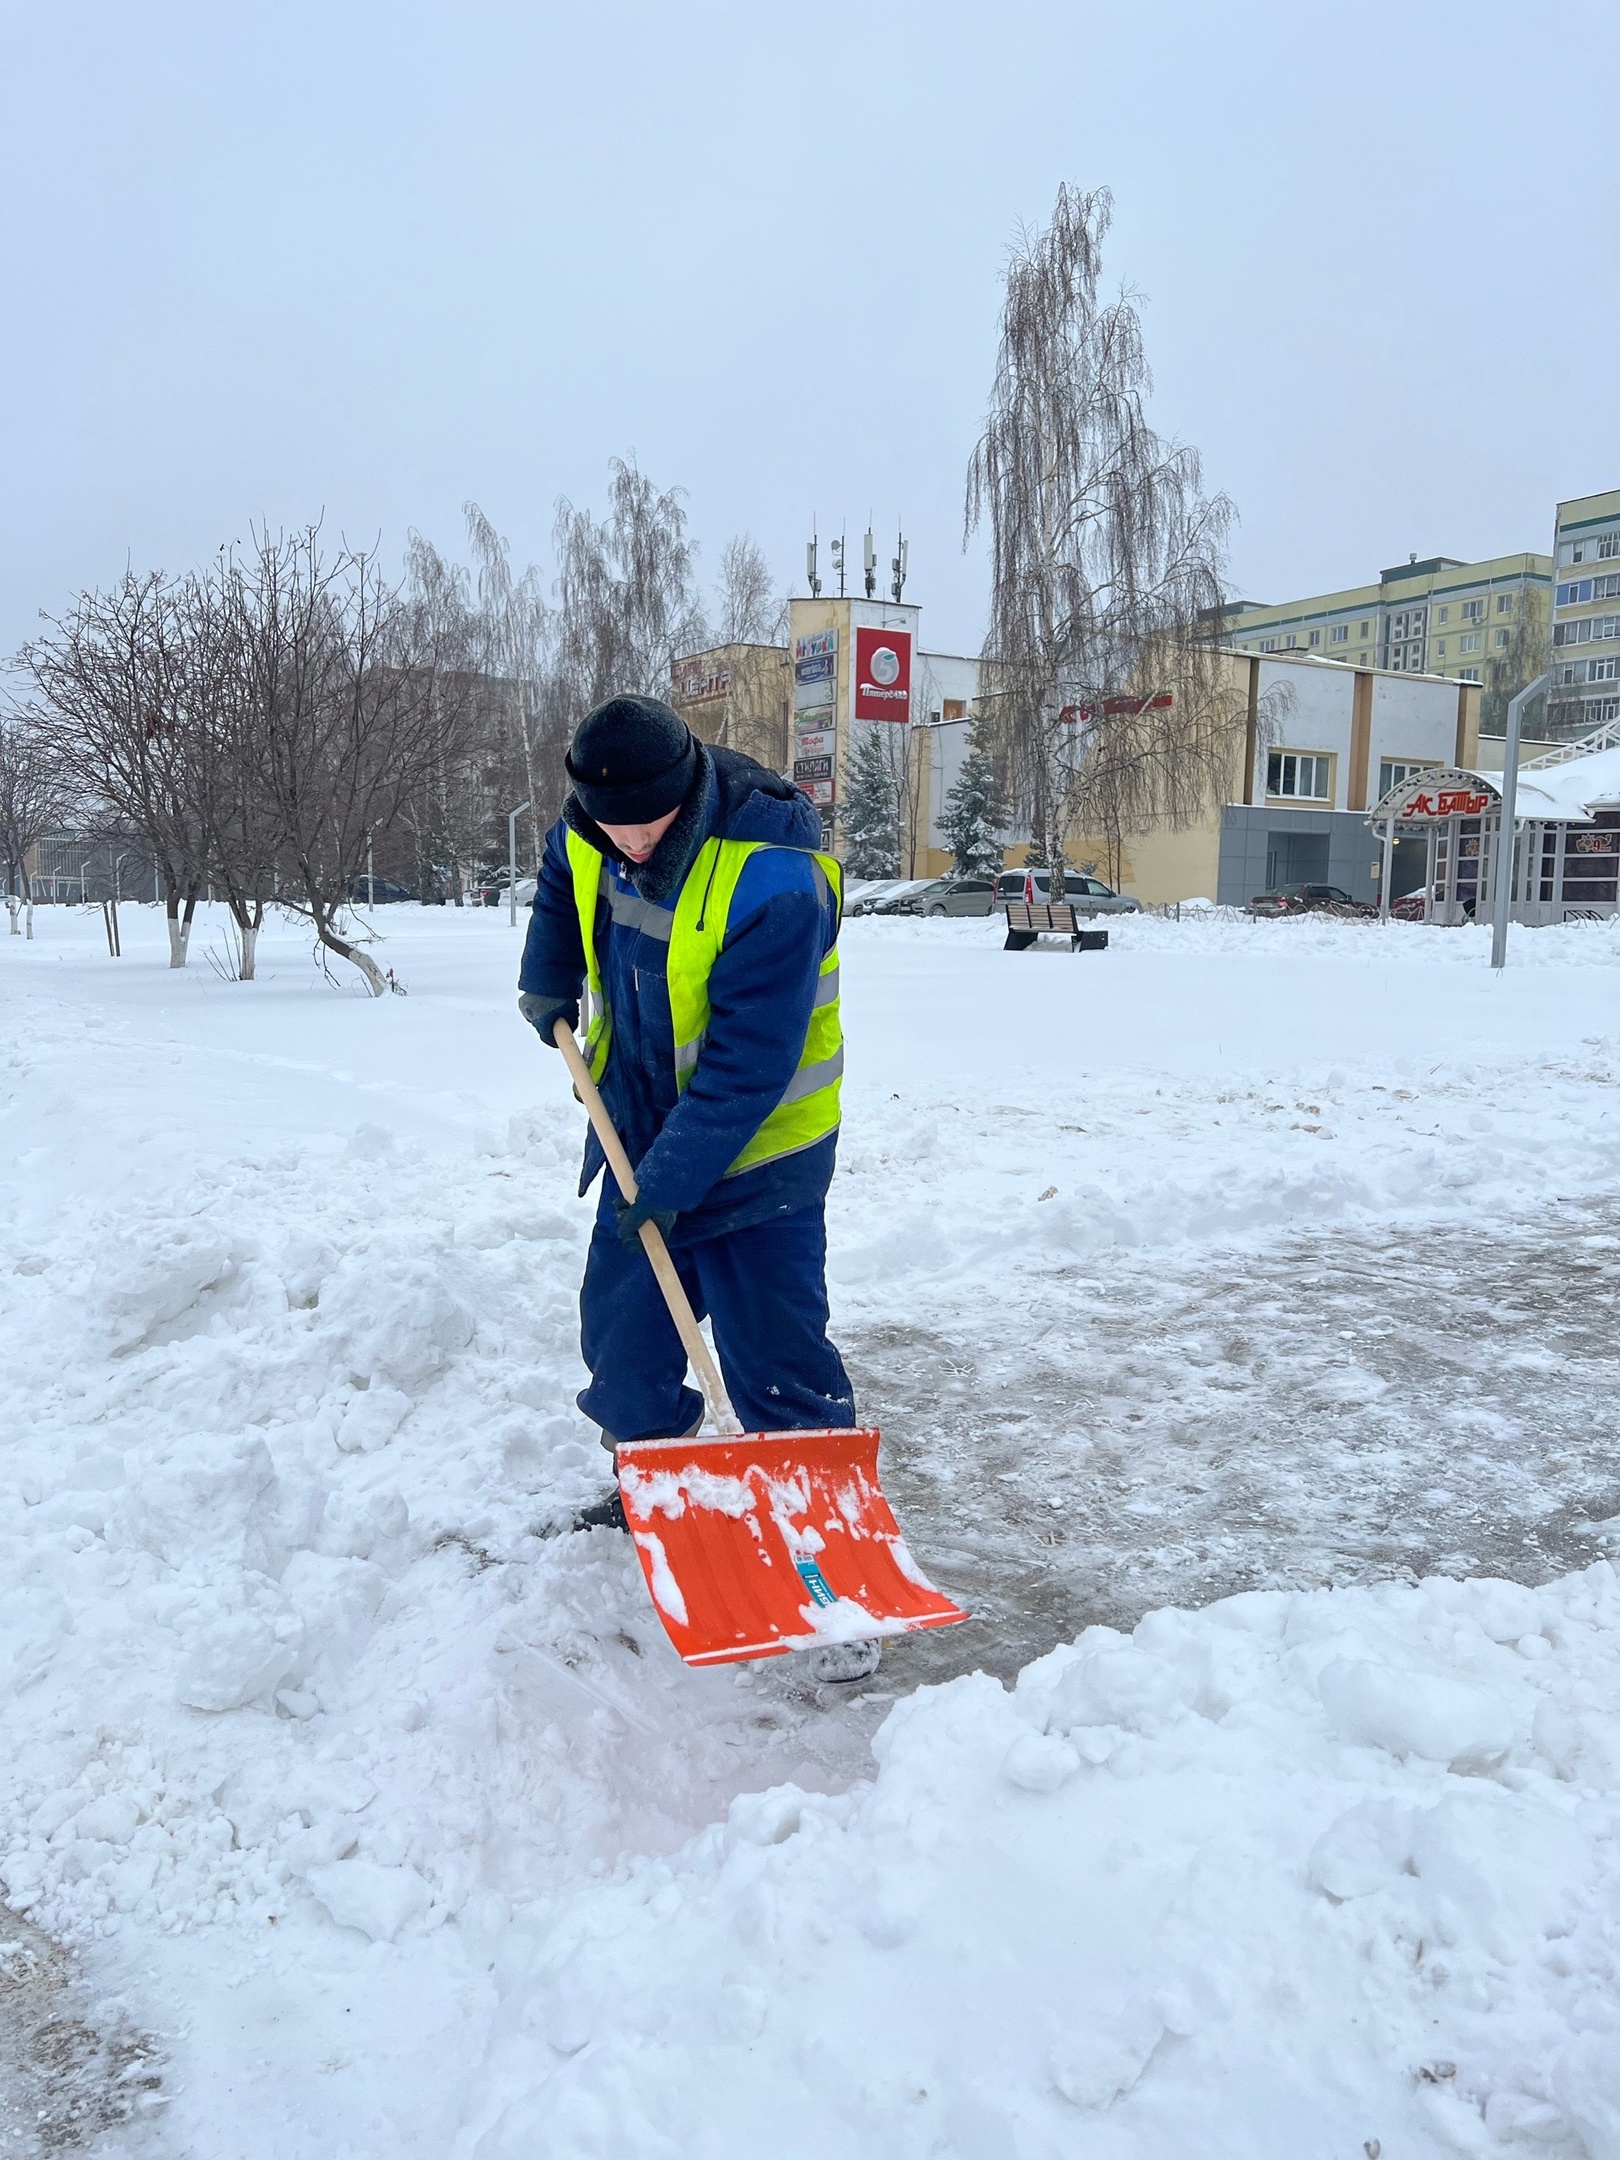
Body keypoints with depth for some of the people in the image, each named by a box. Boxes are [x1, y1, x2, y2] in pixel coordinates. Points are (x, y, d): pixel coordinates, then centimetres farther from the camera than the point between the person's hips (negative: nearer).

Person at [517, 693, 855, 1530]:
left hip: (752, 1148, -7)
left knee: (774, 1358, -5)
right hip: (641, 1127, 7)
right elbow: (561, 874, 21)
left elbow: (750, 1065, -28)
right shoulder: (590, 832, -7)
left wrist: (672, 1181, -26)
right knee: (619, 1325, 15)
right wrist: (548, 981, 10)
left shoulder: (775, 884, -30)